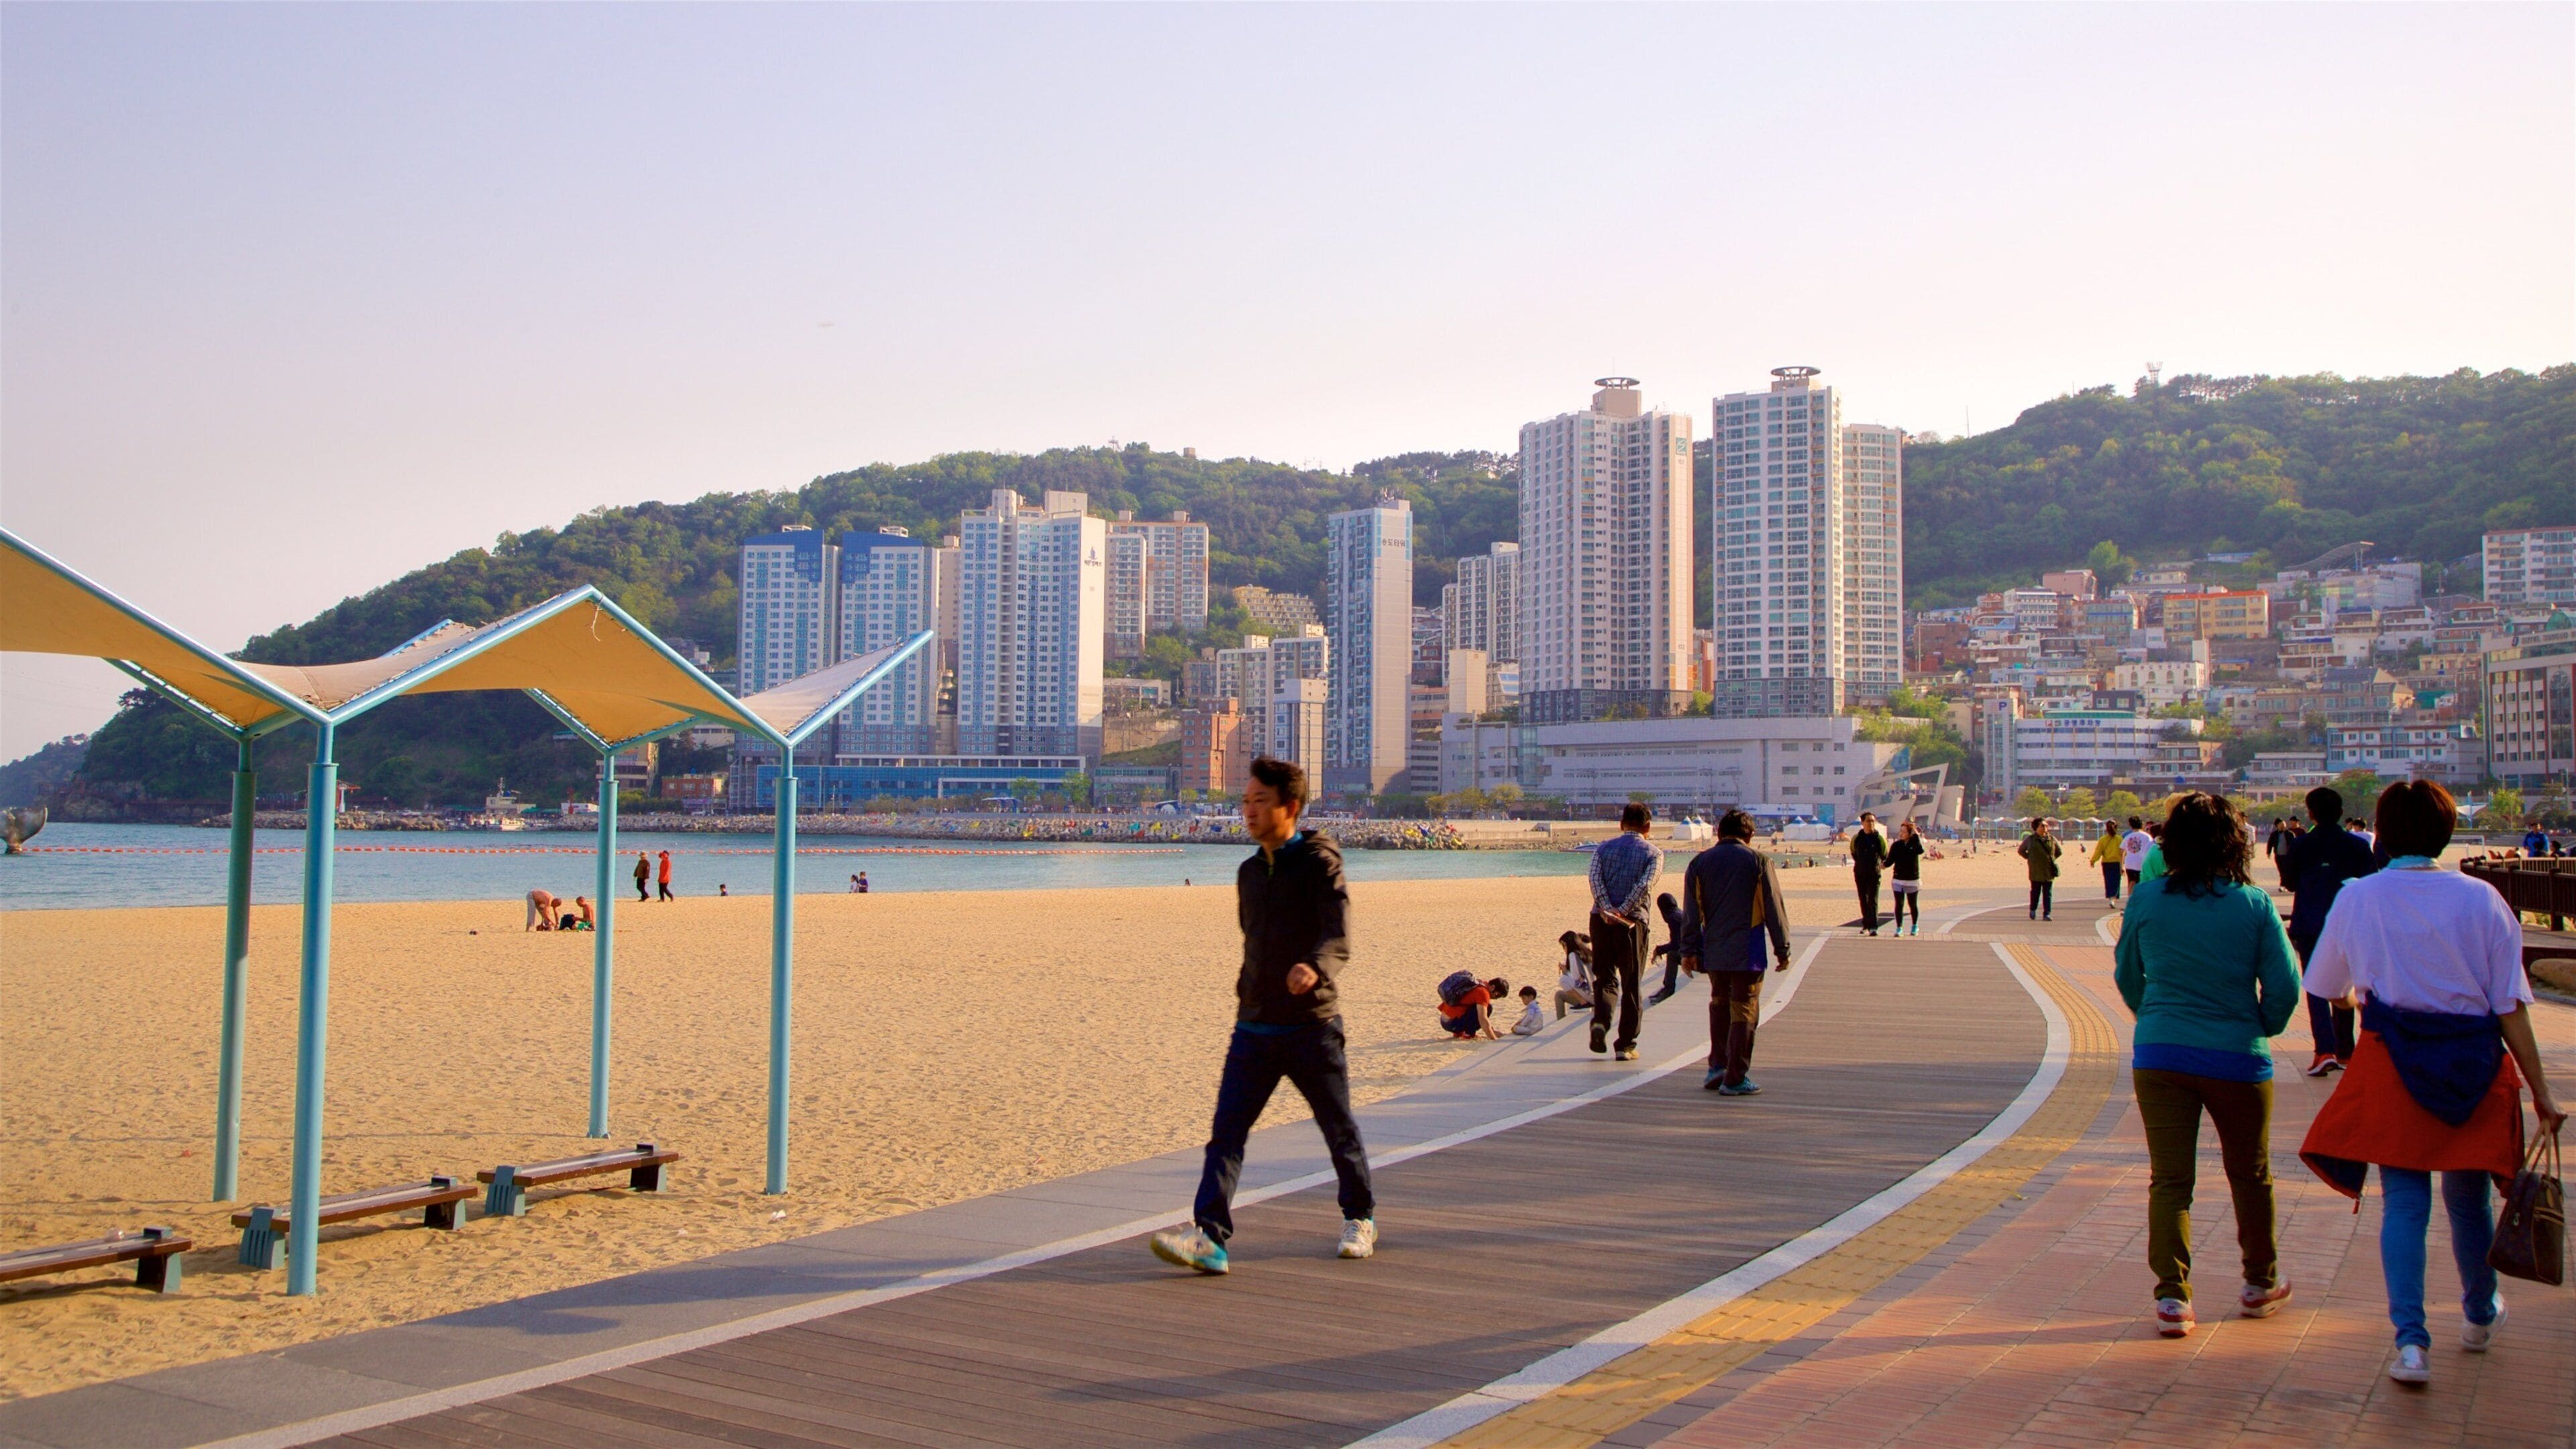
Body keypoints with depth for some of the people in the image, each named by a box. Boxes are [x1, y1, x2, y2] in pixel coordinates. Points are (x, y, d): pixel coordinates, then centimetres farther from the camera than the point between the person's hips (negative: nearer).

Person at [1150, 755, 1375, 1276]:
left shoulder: (1320, 862, -9)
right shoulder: (1249, 871, 11)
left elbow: (1339, 940, -22)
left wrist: (1313, 968, -41)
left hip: (1311, 1027, -5)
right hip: (1253, 1028, 5)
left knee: (1339, 1130, 11)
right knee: (1226, 1131, -8)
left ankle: (1360, 1218, 31)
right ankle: (1209, 1238, -12)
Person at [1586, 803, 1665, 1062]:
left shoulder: (1604, 848, 11)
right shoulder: (1653, 853, 4)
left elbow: (1595, 878, -6)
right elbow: (1645, 885, -13)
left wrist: (1607, 910, -14)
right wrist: (1623, 911, -16)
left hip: (1602, 918, 2)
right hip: (1633, 922, -2)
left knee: (1605, 976, 13)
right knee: (1632, 984, 7)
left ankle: (1601, 1020, -15)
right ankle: (1626, 1045, 7)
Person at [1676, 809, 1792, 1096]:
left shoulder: (1700, 862, 6)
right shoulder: (1758, 861, -2)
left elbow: (1690, 912, 4)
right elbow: (1775, 909, -2)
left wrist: (1688, 950, 7)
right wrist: (1782, 949, 3)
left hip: (1713, 951, 4)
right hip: (1747, 951, -4)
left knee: (1719, 1004, 20)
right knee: (1744, 1012, 0)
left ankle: (1718, 1066, 15)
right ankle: (1735, 1078, 0)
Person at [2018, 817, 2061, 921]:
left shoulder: (2052, 839, 7)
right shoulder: (2030, 839, 2)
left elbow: (2058, 852, 21)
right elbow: (2021, 851, 13)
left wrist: (2051, 859, 9)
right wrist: (2030, 858, 5)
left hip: (2049, 872, 1)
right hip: (2036, 872, -1)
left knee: (2048, 893, -2)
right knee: (2035, 892, 6)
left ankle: (2047, 914, -3)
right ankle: (2033, 910, 25)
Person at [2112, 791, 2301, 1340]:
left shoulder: (2147, 900, -3)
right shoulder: (2254, 904, -8)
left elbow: (2126, 975, 9)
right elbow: (2285, 986, -7)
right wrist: (2264, 1028, 13)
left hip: (2159, 1056, 1)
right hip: (2236, 1058, 0)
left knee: (2169, 1179, 5)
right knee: (2250, 1175, 18)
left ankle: (2172, 1297, -1)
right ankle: (2261, 1284, 34)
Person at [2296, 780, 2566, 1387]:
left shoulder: (2357, 899, -4)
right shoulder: (2480, 899, -6)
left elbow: (2329, 986, 7)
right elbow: (2510, 1005, -5)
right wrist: (2540, 1091, 0)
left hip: (2393, 1063, -1)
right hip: (2475, 1064, 1)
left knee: (2403, 1202, 4)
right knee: (2468, 1198, 18)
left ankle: (2410, 1340, -7)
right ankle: (2480, 1316, 40)